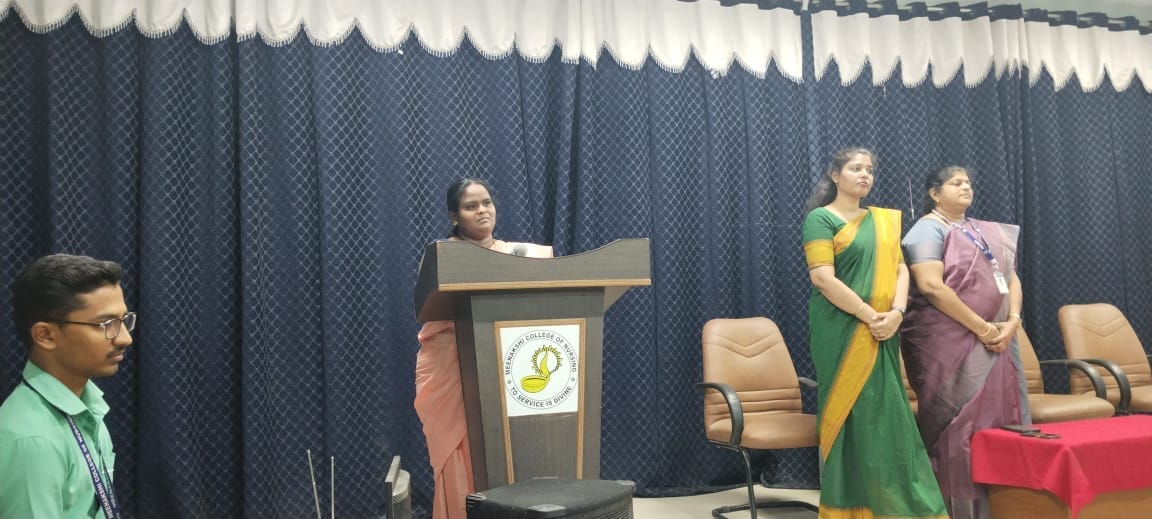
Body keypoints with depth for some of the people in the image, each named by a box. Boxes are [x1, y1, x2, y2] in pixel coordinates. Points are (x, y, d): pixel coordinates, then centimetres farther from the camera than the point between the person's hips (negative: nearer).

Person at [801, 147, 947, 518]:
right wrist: (870, 316, -16)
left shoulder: (884, 220, 16)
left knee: (885, 414, 7)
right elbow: (822, 278, -15)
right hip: (842, 332, -6)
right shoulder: (821, 218, -5)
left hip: (881, 334, 6)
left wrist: (896, 312, -10)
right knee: (853, 414, -3)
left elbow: (900, 269, 9)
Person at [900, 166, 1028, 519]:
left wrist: (1012, 321, -4)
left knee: (998, 424, 6)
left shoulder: (989, 232, 20)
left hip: (995, 343, 7)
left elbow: (1011, 278, 16)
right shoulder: (929, 229, -4)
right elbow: (931, 285, -17)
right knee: (959, 427, -6)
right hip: (950, 346, -7)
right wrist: (980, 327, -16)